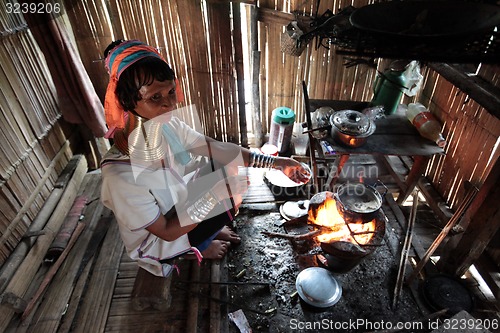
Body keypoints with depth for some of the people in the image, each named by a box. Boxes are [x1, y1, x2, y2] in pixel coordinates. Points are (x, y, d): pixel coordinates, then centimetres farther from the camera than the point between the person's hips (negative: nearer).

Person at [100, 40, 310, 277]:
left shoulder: (165, 124, -21)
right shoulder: (120, 174, -38)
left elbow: (216, 148, -13)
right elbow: (166, 232, -27)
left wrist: (276, 163, -17)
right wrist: (215, 194, -33)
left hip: (178, 205, 6)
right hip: (159, 243, -5)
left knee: (227, 164, -3)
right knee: (229, 196, -16)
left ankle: (209, 228, 17)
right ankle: (193, 249, 13)